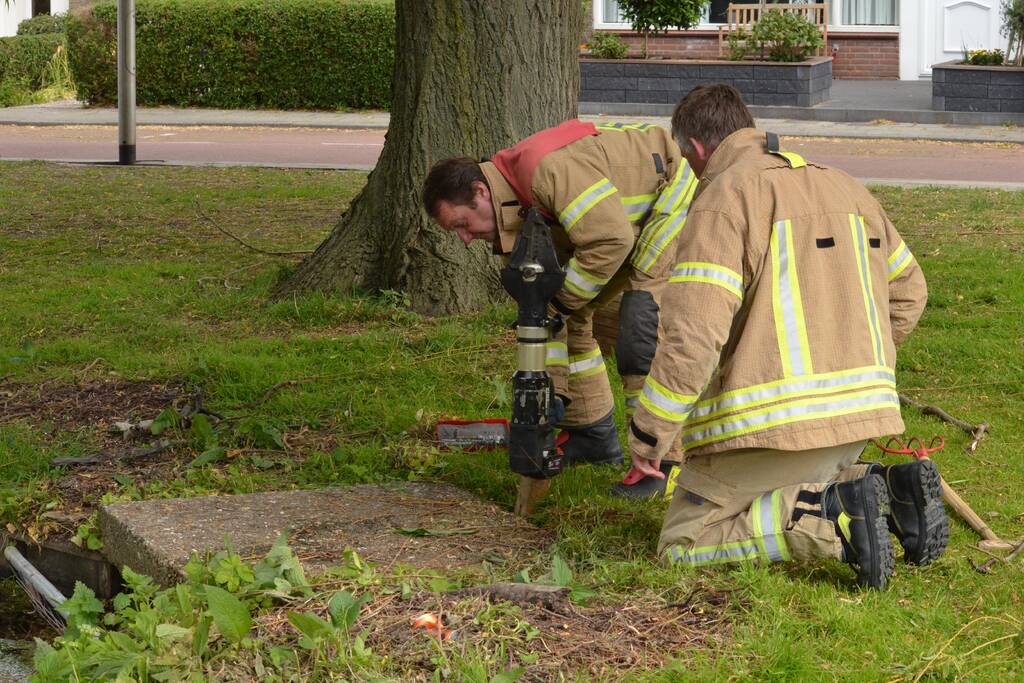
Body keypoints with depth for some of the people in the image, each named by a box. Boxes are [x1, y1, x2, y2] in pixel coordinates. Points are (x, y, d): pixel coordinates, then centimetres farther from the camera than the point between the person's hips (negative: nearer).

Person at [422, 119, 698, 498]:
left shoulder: (548, 169, -34)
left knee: (640, 328, -20)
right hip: (624, 222, 9)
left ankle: (661, 458, -15)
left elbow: (611, 241, -36)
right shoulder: (513, 204, -3)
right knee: (570, 316, 9)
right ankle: (593, 435, 19)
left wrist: (561, 301, -23)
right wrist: (551, 391, -1)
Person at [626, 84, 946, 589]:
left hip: (770, 425, -8)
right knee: (781, 503, 30)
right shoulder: (840, 186, 16)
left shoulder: (722, 200, -9)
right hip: (860, 413, 8)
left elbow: (692, 331, -19)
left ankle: (832, 520, -17)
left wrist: (648, 432, -12)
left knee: (682, 544, 1)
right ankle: (888, 491, 3)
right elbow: (907, 291, 25)